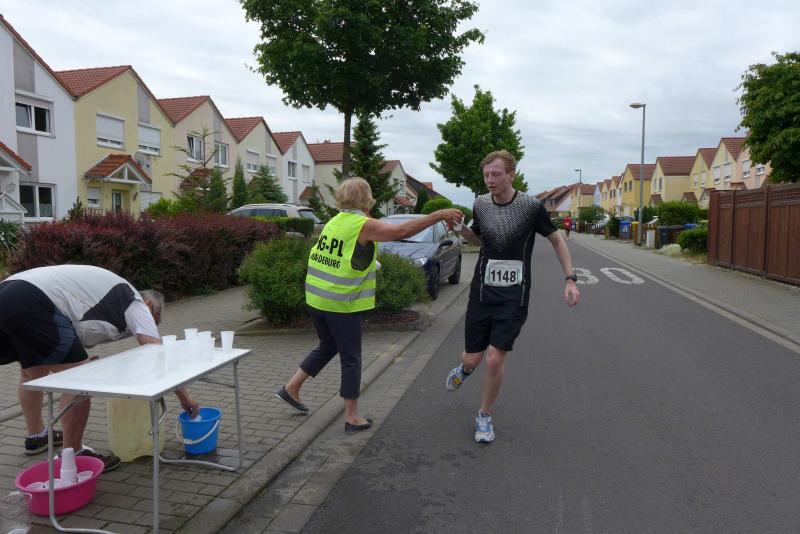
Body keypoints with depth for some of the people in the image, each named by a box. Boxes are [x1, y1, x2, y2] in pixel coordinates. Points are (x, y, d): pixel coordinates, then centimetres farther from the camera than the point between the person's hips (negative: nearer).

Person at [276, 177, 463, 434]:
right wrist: (439, 215, -22)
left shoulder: (334, 221, 8)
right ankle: (352, 417, 13)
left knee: (327, 346, 25)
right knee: (351, 358, 5)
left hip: (316, 298, 7)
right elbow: (402, 231, -24)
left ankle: (291, 389, 29)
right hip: (342, 304, -7)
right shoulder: (364, 225, -13)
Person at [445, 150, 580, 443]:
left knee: (495, 361, -9)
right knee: (473, 358, 6)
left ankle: (484, 417, 16)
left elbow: (556, 240, 2)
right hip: (482, 293, 3)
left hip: (513, 297, -3)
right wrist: (460, 227, -4)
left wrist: (570, 279, -5)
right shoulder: (480, 204, -1)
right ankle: (465, 368, 46)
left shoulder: (531, 206, -11)